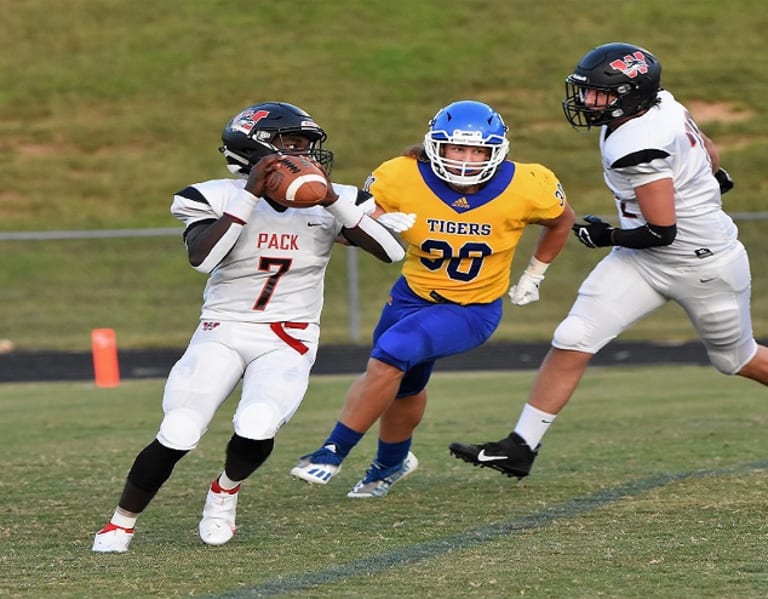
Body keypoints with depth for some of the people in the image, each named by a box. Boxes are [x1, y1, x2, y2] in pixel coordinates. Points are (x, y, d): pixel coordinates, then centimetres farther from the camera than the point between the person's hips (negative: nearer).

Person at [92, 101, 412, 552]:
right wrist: (250, 195, -28)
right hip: (223, 331, -1)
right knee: (177, 436, -16)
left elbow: (393, 251, -12)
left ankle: (226, 490, 9)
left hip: (289, 341, 1)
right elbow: (201, 257, -26)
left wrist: (333, 199, -20)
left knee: (256, 429, -25)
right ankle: (122, 523, 7)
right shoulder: (221, 198, -7)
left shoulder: (328, 203, -1)